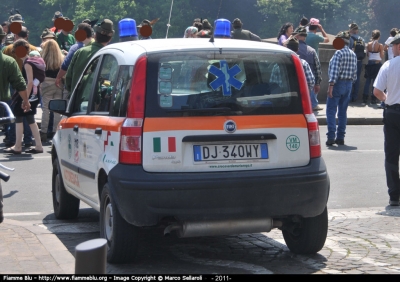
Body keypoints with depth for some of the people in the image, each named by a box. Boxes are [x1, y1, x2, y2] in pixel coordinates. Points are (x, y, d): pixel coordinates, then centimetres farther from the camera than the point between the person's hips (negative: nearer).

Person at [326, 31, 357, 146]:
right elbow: (354, 71, 11)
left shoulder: (339, 52, -12)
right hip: (348, 84, 7)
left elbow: (335, 70, -20)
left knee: (331, 111, -5)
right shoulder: (353, 54, 10)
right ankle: (340, 137, 13)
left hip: (338, 83, -7)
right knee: (343, 111, 12)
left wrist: (331, 84, -22)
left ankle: (331, 137, -13)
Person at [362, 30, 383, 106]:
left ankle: (365, 99, 1)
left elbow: (367, 54, 4)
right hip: (377, 63, -3)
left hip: (370, 63, 3)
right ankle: (373, 99, 5)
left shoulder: (369, 44, -1)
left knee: (368, 80, 7)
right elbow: (382, 56, -4)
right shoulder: (380, 45, -10)